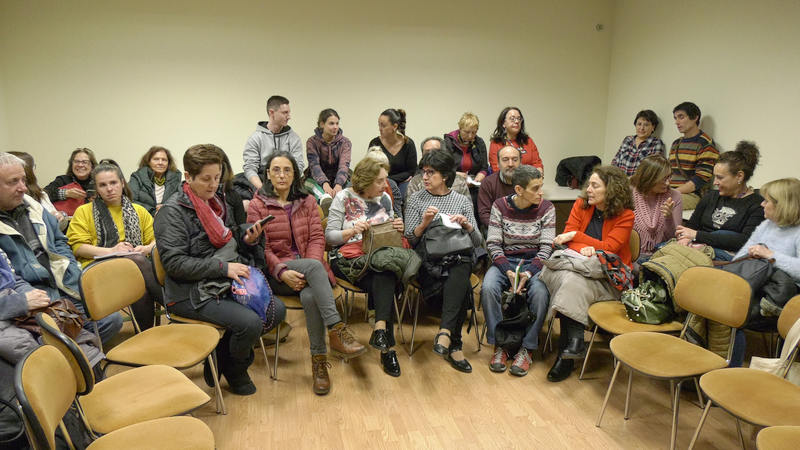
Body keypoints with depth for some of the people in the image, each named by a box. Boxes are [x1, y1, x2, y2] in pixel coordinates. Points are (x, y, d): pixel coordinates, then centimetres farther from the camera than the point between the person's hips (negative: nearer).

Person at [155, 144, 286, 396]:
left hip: (226, 286, 8)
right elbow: (174, 262, -19)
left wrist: (248, 239, -1)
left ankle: (220, 358, 8)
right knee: (250, 322, -25)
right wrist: (223, 267, -22)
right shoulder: (172, 211, -11)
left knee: (276, 310, -6)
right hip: (191, 294, -8)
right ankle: (234, 371, 8)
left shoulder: (217, 203, 13)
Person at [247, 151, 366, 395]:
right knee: (314, 265, -35)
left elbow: (317, 238, 5)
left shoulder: (307, 201, 15)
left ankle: (319, 360, -24)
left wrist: (311, 269, -14)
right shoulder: (257, 205, 5)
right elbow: (260, 247, -2)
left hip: (310, 265, 2)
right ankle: (337, 330, -38)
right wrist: (283, 272, -19)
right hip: (277, 272, -2)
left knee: (310, 296, -33)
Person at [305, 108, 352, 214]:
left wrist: (339, 185, -36)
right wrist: (324, 183, -37)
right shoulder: (312, 142, -1)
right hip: (318, 180, -1)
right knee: (310, 182, -35)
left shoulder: (345, 142, 2)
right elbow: (314, 165, -16)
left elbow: (344, 165, -14)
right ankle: (324, 198, -66)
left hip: (339, 180, 2)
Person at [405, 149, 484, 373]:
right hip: (428, 263, -1)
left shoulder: (463, 201, 13)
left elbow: (478, 242, 11)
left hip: (458, 260, 1)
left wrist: (466, 224, -8)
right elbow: (409, 240, 3)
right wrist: (424, 223, -15)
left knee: (458, 278, -36)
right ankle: (454, 345, -26)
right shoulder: (416, 200, 10)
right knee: (460, 287, -32)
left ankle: (445, 331, -41)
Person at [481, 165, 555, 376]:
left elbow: (546, 247, -5)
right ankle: (499, 345, -14)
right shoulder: (500, 205, -1)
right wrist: (508, 271, -21)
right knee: (488, 288, -31)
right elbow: (493, 244, -5)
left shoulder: (546, 208, -1)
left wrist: (528, 273, -21)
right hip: (505, 261, 0)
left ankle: (527, 349, -15)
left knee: (539, 292, -33)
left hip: (534, 262, 0)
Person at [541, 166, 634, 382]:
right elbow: (567, 237, 0)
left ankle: (566, 355, -30)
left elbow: (609, 248, -11)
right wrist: (583, 249, -21)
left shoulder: (625, 215, -2)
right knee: (566, 277, -33)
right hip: (579, 267, 3)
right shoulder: (581, 205, 9)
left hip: (609, 278, -3)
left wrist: (576, 236, -11)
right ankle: (575, 338, -33)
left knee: (574, 282, -33)